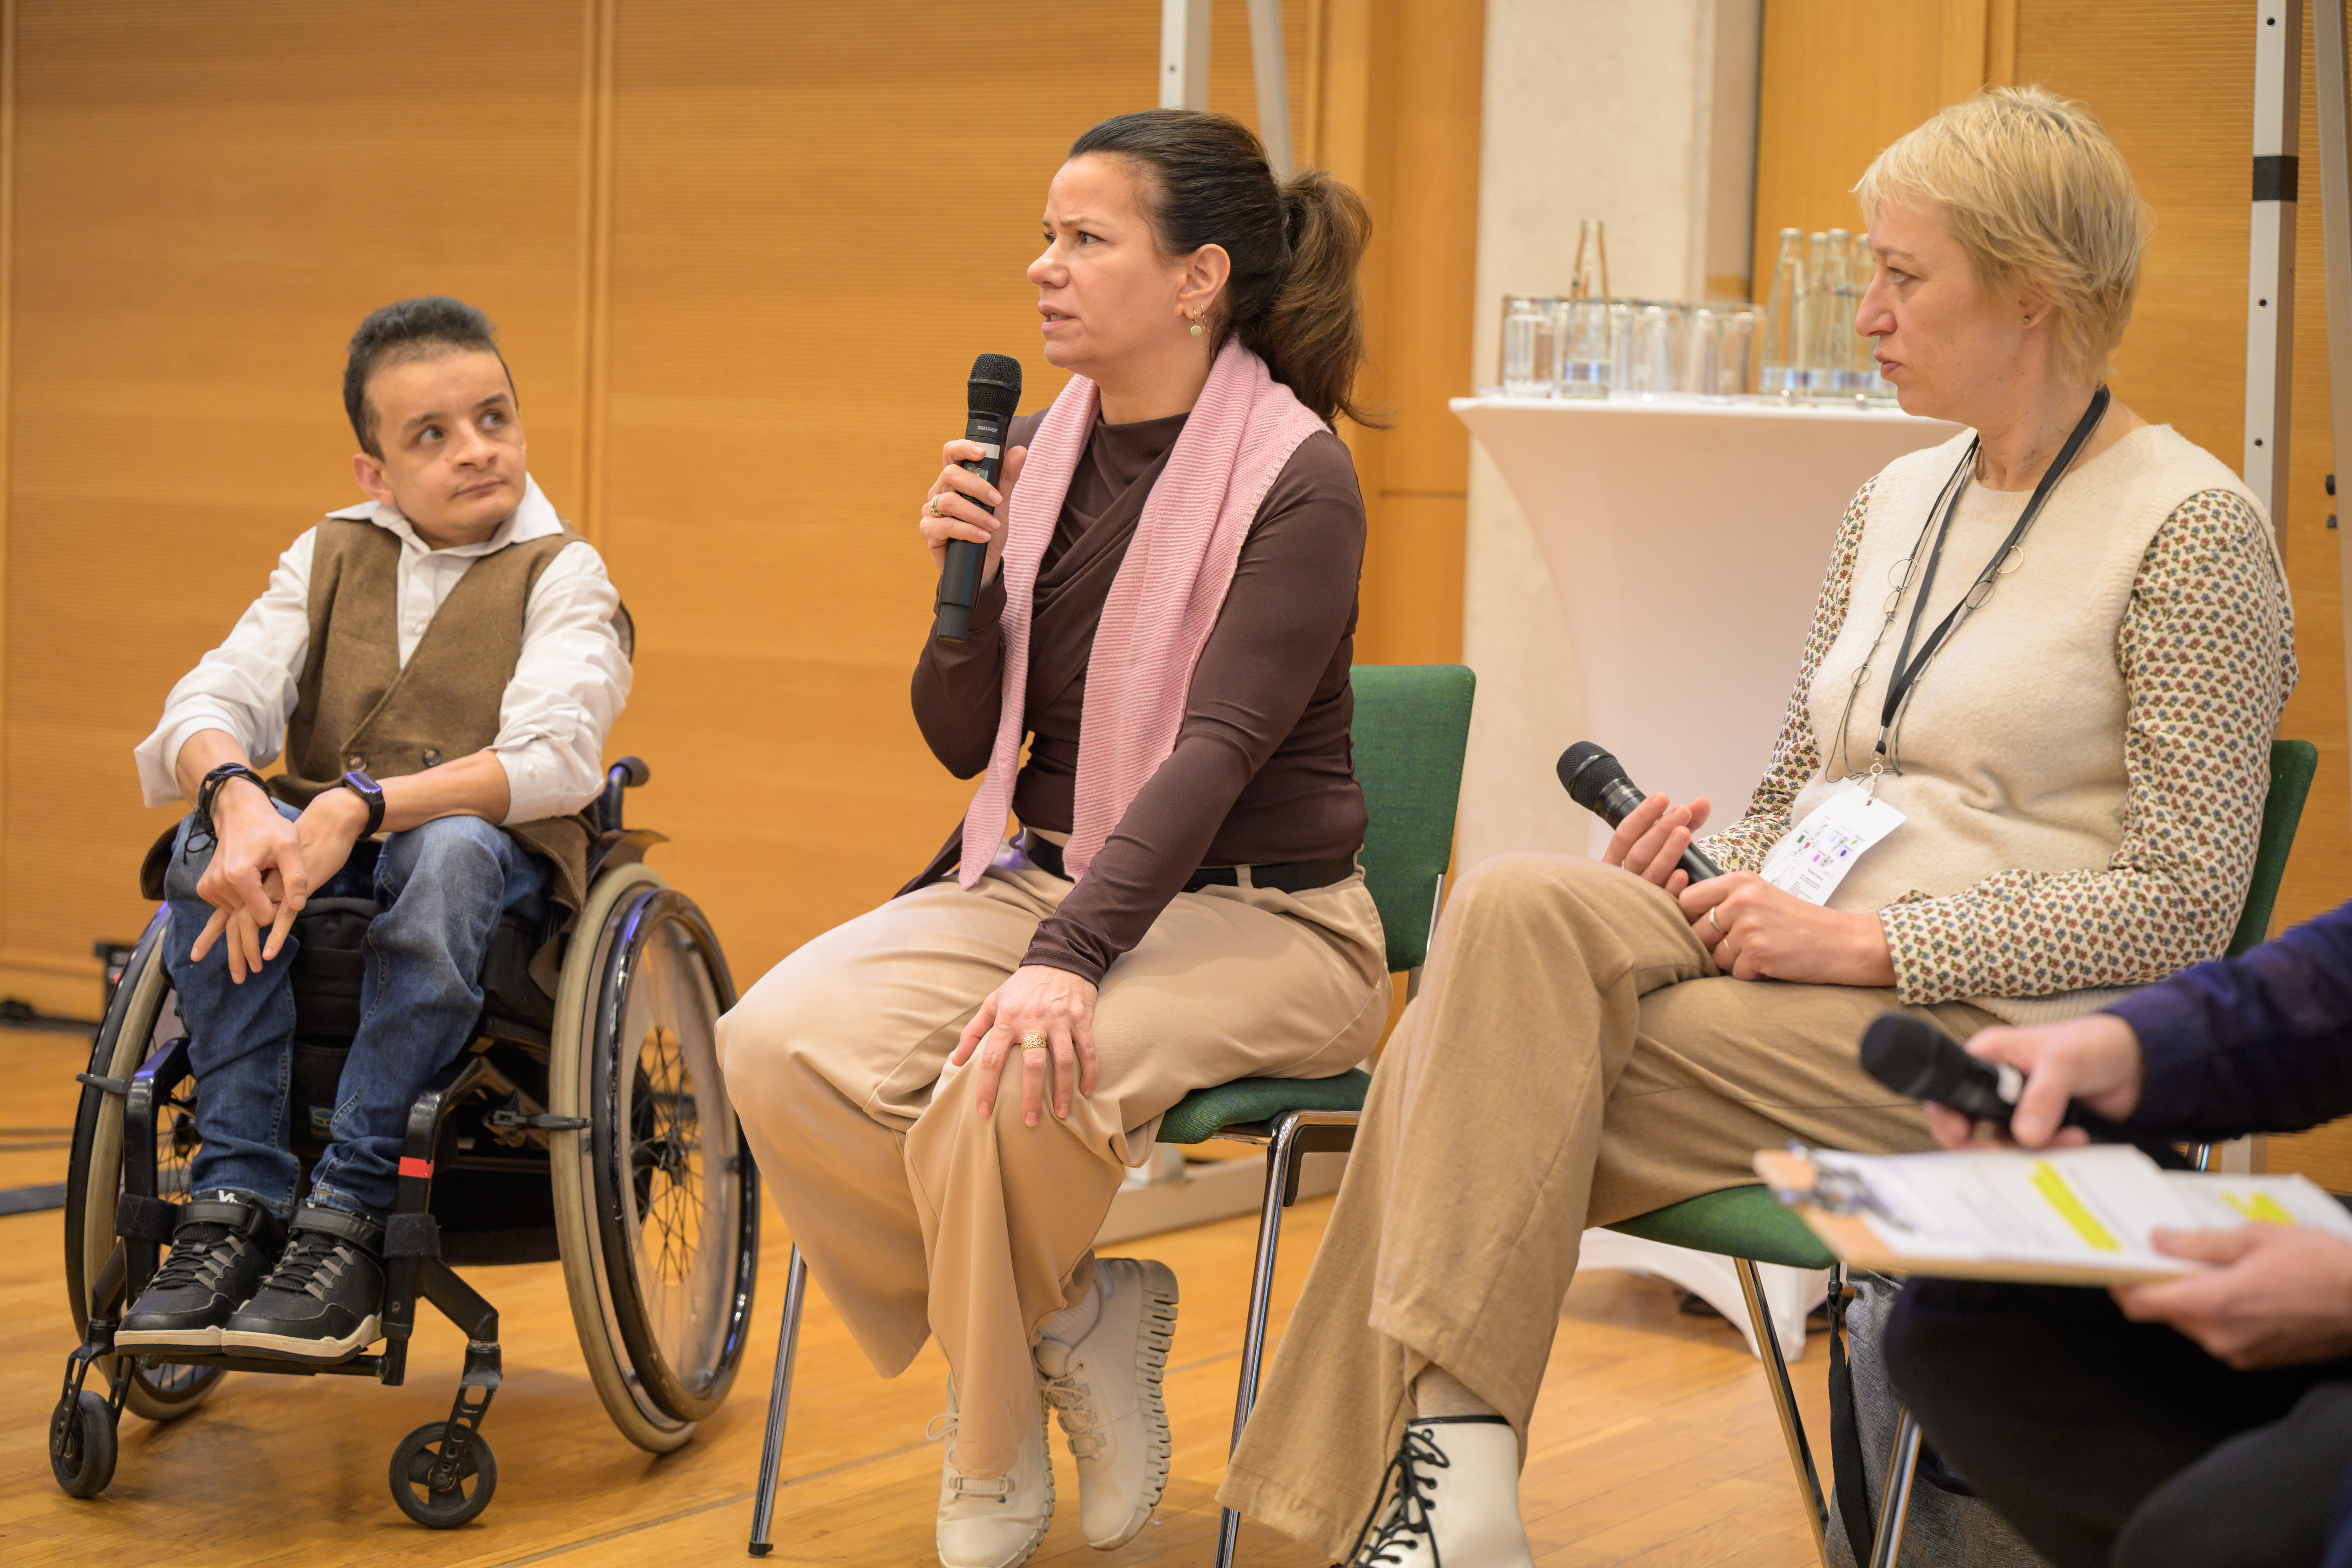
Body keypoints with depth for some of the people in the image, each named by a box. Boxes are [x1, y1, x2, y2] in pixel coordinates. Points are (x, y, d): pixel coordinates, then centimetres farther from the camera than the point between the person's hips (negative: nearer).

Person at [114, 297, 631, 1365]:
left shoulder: (560, 573, 0)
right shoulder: (327, 559, 11)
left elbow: (550, 759, -18)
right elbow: (211, 703, -3)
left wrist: (364, 803, -31)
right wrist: (235, 795, -29)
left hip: (496, 854, -3)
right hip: (326, 845, 4)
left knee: (450, 853, -38)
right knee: (212, 845, -28)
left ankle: (348, 1217, -34)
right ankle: (237, 1201, -26)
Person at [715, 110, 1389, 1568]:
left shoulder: (1295, 478, -13)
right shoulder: (1045, 449, 6)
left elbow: (1216, 748, -25)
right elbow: (967, 742, 10)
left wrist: (1068, 958, -37)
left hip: (1256, 916, -6)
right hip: (1041, 877, 6)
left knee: (1008, 1080, -36)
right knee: (779, 1043, -21)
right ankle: (1068, 1318, -2)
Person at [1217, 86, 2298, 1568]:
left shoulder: (2193, 530, -5)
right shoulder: (1897, 501, 17)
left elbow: (2182, 904, -11)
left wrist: (1862, 941, -17)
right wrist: (1714, 866, -1)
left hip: (2001, 1035, -7)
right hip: (1817, 981, 7)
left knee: (1500, 1062, -24)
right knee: (1517, 910, -24)